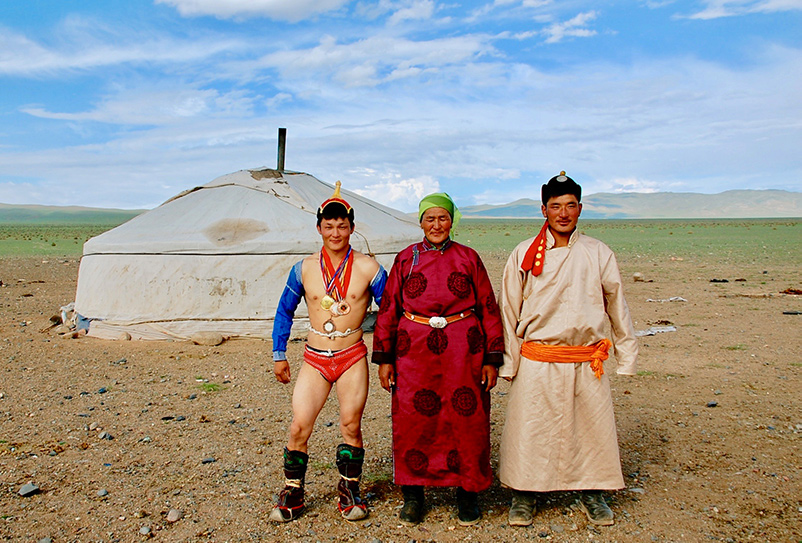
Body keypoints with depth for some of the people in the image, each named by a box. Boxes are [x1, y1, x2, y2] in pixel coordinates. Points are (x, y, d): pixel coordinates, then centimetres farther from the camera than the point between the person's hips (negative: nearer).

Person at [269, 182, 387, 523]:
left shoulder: (368, 269, -5)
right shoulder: (304, 269, 0)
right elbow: (284, 312, 12)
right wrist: (279, 355, 11)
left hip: (353, 358, -1)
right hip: (314, 358, 1)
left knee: (351, 427, 3)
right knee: (299, 428, -3)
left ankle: (349, 492, 23)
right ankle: (291, 495, 16)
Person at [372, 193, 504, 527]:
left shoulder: (468, 258, 6)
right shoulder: (406, 259, 7)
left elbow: (488, 308, 6)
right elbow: (388, 309, 7)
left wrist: (492, 359, 1)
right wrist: (384, 358, 2)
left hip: (463, 353, 0)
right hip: (414, 352, 1)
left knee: (467, 421, 4)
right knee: (413, 422, 4)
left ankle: (468, 492, 22)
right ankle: (412, 495, 21)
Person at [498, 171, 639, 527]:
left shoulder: (598, 254, 3)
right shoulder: (524, 255, 0)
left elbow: (617, 308, 12)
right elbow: (509, 312, 4)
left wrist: (627, 356, 13)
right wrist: (508, 362, 2)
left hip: (587, 361, 1)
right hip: (536, 361, -1)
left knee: (592, 429, 9)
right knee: (530, 430, 5)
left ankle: (590, 493, 31)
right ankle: (525, 494, 25)